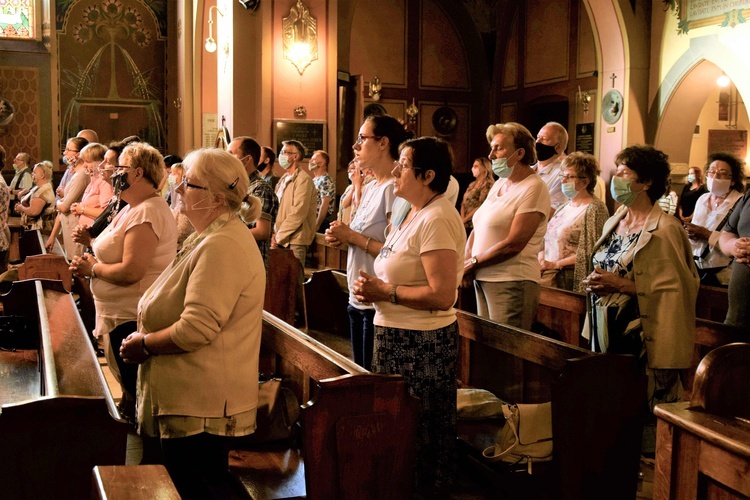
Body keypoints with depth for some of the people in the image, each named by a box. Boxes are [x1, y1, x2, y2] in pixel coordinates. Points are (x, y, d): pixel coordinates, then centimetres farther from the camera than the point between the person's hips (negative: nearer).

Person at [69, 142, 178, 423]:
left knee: (135, 392, 1)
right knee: (132, 390, 23)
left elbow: (131, 271, -28)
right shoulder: (135, 209, 12)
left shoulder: (146, 213, -22)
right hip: (125, 315, 11)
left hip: (133, 319, -11)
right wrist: (93, 260, 3)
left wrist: (92, 268, -12)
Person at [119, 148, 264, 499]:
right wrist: (147, 334, 8)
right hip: (199, 400, 11)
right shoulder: (213, 238, 15)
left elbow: (197, 329, -27)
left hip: (200, 404, -11)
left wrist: (143, 344, -12)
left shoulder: (221, 246, -21)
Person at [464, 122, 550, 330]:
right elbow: (478, 227, 13)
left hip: (511, 283, -8)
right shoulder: (499, 184, 15)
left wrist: (473, 262, -9)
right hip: (482, 279, 8)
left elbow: (513, 244, -18)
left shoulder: (533, 188, -11)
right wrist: (465, 262, -5)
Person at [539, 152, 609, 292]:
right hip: (548, 272, 7)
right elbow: (547, 240, 20)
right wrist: (541, 258, -1)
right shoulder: (564, 207, 19)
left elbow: (589, 253, -12)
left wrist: (555, 264, -13)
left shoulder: (595, 209, -5)